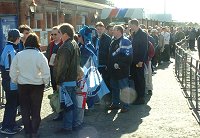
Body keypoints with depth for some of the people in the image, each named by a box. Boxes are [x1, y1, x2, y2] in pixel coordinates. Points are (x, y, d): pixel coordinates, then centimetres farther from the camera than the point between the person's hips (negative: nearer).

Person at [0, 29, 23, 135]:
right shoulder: (11, 51, -20)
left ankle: (12, 125, 29)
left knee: (13, 103, 18)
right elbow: (11, 69, -23)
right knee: (11, 104, 1)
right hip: (12, 84, -10)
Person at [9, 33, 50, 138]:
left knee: (25, 109, 15)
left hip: (22, 86, 2)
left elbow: (13, 73, -1)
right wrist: (45, 82, 5)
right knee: (36, 109, 12)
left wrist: (16, 82, 15)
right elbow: (46, 73, -12)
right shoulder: (40, 55, -14)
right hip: (37, 86, -2)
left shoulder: (18, 55, -7)